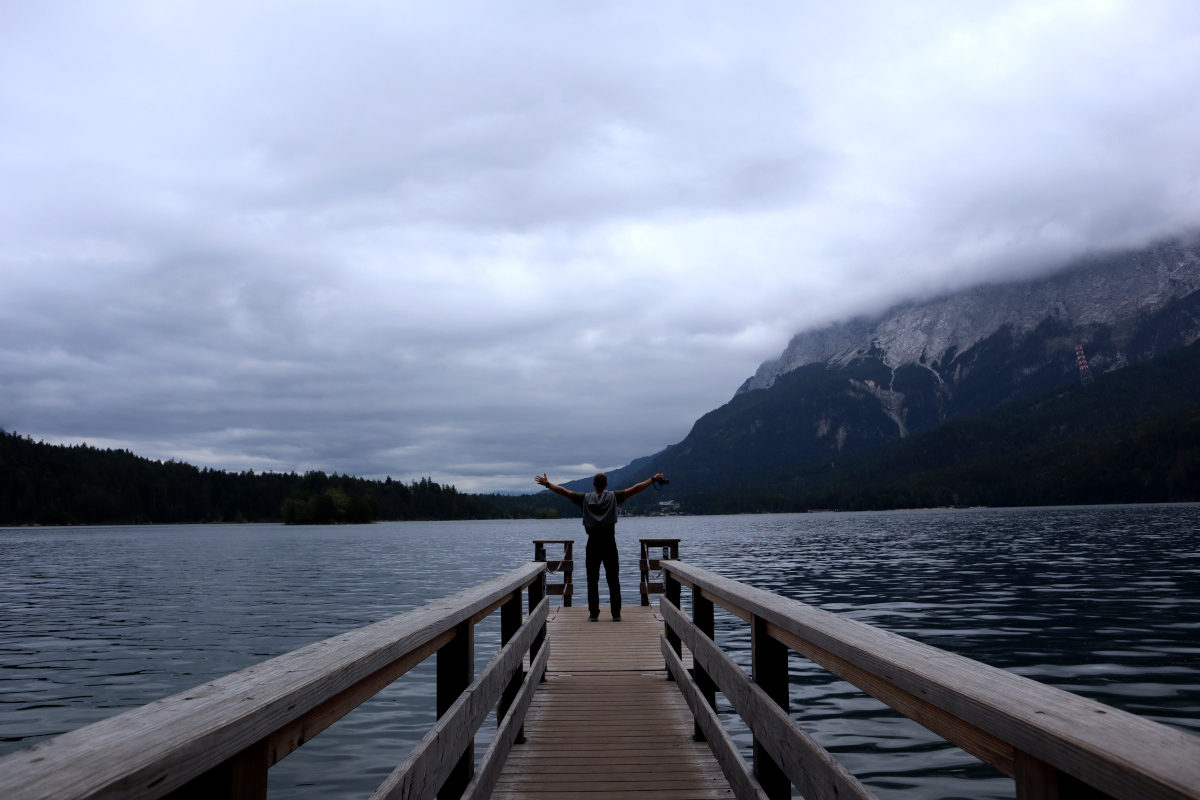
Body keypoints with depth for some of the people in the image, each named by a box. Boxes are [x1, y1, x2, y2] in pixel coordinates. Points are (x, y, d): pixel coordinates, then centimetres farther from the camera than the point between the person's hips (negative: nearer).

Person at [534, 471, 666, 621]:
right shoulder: (613, 497, 2)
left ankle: (593, 613, 2)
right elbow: (635, 489, 2)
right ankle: (616, 613, 3)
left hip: (593, 542, 0)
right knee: (613, 579, 4)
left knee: (592, 579, 4)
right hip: (609, 541, 0)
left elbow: (563, 491, 5)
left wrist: (547, 484, 17)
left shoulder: (585, 498, 3)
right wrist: (653, 479, 7)